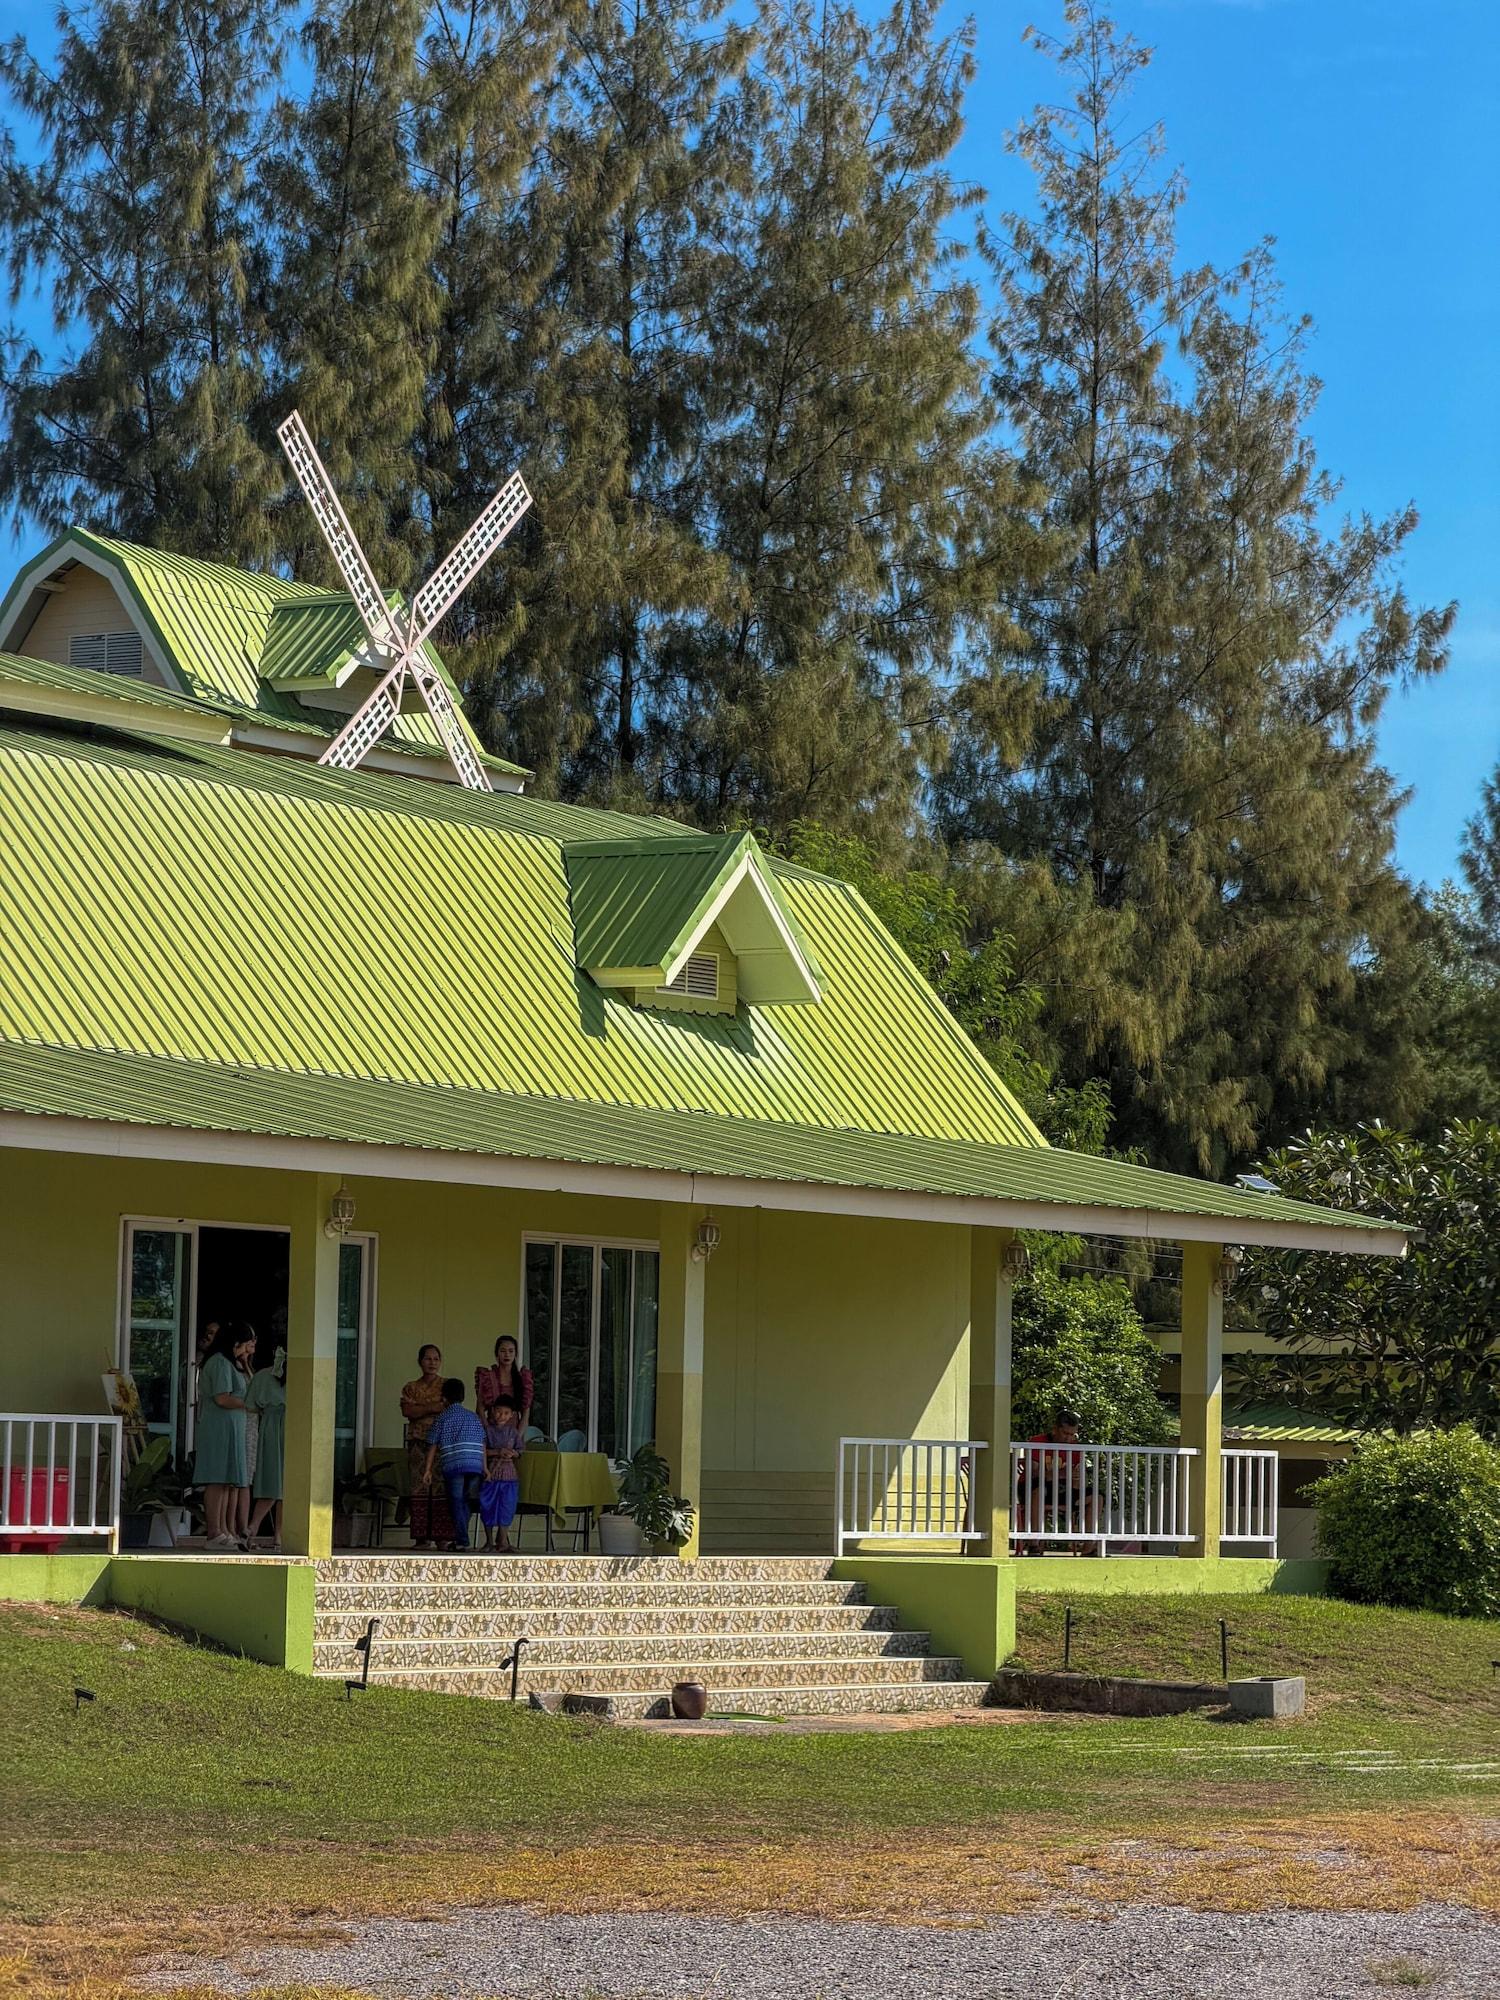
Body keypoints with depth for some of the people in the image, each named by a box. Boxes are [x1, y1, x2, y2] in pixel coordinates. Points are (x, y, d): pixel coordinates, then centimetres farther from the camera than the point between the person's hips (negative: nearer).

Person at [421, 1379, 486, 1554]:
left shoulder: (441, 1419, 6)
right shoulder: (474, 1418, 17)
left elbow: (433, 1447, 5)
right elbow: (482, 1445, 15)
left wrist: (428, 1470, 10)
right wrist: (485, 1468, 18)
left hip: (453, 1466, -4)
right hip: (475, 1466, 4)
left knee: (456, 1502, 0)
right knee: (465, 1502, 13)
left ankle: (462, 1539, -7)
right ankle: (460, 1538, 16)